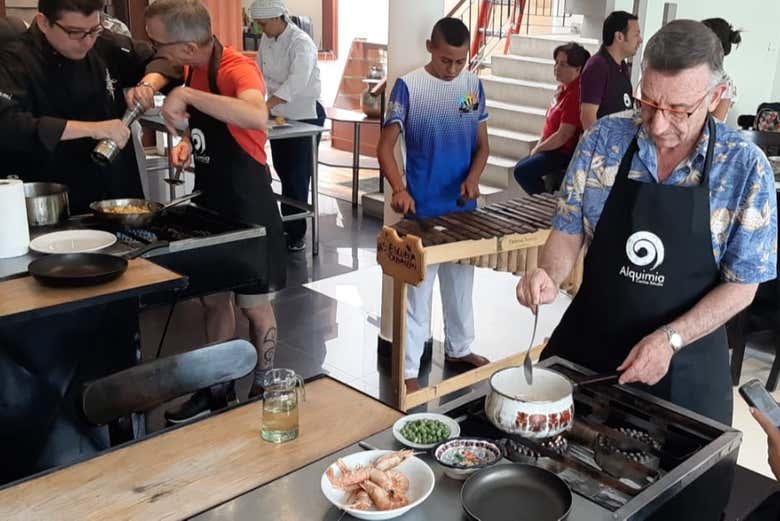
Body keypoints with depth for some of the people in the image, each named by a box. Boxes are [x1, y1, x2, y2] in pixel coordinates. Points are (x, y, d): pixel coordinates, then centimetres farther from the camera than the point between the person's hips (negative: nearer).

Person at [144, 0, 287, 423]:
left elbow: (256, 117, -44)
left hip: (248, 207, -8)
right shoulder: (193, 70, 3)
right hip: (210, 202, 8)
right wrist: (188, 143, 0)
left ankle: (262, 392, 25)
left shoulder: (236, 69, -21)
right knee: (213, 298, 17)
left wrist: (187, 96, -39)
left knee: (254, 304, 6)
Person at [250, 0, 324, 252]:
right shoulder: (266, 40, 2)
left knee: (297, 177, -3)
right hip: (279, 115, 7)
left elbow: (297, 82, -36)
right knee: (284, 173, 14)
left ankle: (296, 234, 7)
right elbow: (260, 75, 8)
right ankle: (288, 224, 28)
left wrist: (264, 106, -45)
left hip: (305, 117, -7)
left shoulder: (301, 43, -21)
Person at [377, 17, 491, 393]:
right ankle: (408, 369, 11)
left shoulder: (474, 85, 3)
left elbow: (482, 145, 7)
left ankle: (459, 348, 38)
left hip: (463, 208, 5)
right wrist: (399, 188, -30)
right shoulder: (408, 87, -10)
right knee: (417, 289, 1)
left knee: (461, 282, 19)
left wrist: (473, 177, -13)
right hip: (421, 211, -5)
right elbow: (385, 145, -12)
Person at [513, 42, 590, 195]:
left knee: (522, 171, -20)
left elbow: (563, 135, -25)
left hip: (564, 153, -11)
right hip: (554, 148, 11)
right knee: (521, 165, 19)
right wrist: (539, 145, 4)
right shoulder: (563, 88, 7)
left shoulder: (575, 94, -24)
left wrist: (538, 149, -13)